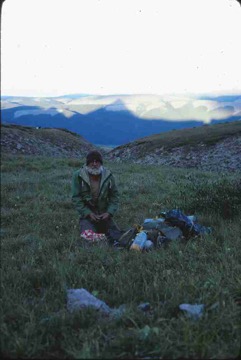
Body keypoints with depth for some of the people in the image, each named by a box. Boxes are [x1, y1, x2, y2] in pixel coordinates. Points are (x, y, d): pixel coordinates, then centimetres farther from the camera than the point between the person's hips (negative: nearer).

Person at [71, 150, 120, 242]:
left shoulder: (108, 176, -1)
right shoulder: (78, 176, -9)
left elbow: (114, 195, 4)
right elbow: (76, 198, -9)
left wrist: (109, 212, -10)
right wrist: (88, 213, -17)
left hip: (104, 215, 3)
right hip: (87, 214, -3)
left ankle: (100, 229, 22)